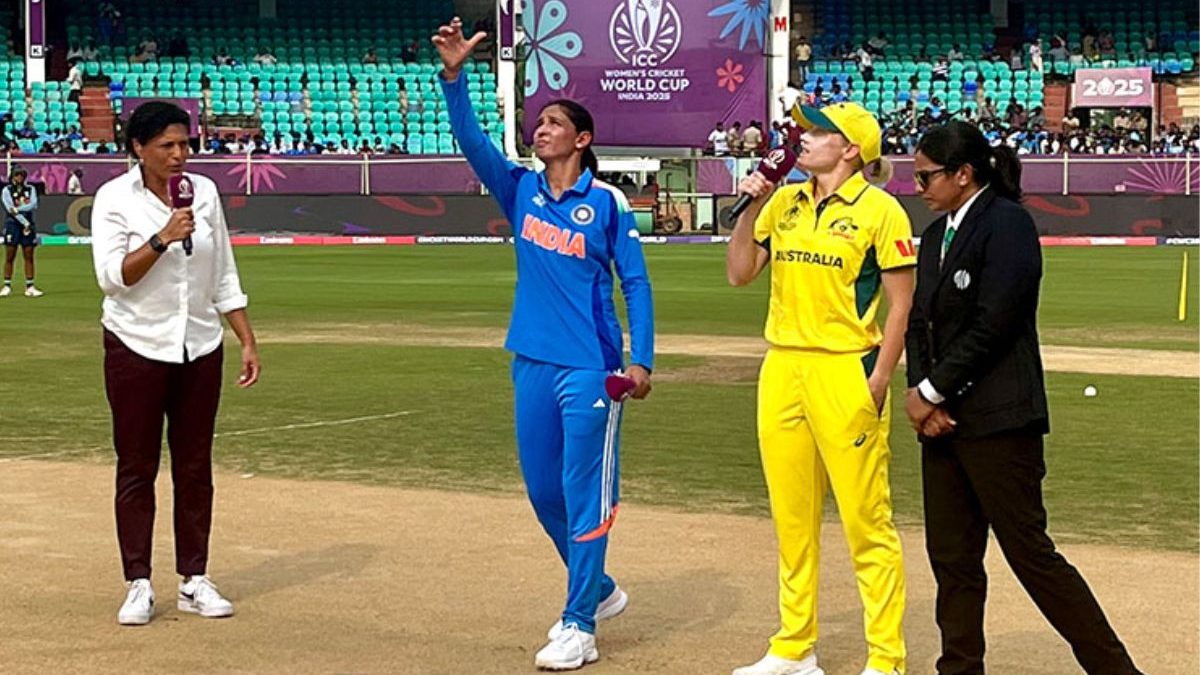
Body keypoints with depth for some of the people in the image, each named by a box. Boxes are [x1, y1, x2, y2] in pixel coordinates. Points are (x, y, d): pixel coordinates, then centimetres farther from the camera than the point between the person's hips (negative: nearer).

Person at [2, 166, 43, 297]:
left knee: (29, 257, 1)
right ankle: (7, 286, 2)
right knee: (10, 257, -2)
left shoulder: (31, 189, 9)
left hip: (28, 225, 3)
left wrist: (18, 208, -19)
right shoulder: (6, 190, 0)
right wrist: (25, 223, -15)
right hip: (12, 224, -3)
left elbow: (33, 205, -7)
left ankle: (30, 287, 2)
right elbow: (10, 209, -10)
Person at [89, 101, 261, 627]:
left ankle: (194, 581, 14)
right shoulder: (115, 197, -6)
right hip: (136, 349, -3)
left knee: (195, 466, 7)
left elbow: (224, 276, 9)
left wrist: (248, 342, 6)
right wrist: (162, 239, -25)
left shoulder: (204, 192, 5)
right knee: (136, 468, 1)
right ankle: (138, 585, 6)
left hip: (199, 349, 4)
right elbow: (111, 276, -15)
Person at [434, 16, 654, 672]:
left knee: (584, 492, -2)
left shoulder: (607, 201, -5)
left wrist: (642, 360, -10)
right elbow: (472, 141, -5)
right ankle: (598, 589, 34)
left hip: (590, 368, -6)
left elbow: (636, 283, -4)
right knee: (542, 490, 14)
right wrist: (453, 75, -18)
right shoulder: (521, 189, 8)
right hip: (532, 363, 6)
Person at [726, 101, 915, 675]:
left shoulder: (879, 209, -6)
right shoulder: (783, 203, 13)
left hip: (845, 372, -6)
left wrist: (877, 382, -15)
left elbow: (903, 304, -7)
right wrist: (751, 208, -1)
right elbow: (740, 273, 10)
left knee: (866, 521, -5)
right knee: (791, 518, 12)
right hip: (782, 370, 7)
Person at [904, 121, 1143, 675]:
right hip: (942, 419, 8)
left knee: (1028, 551, -6)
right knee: (950, 556, 9)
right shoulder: (937, 234, 16)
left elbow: (991, 326, -17)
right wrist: (922, 394, -3)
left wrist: (930, 391, -12)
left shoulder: (1006, 223, -10)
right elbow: (920, 321, 13)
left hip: (996, 420, -8)